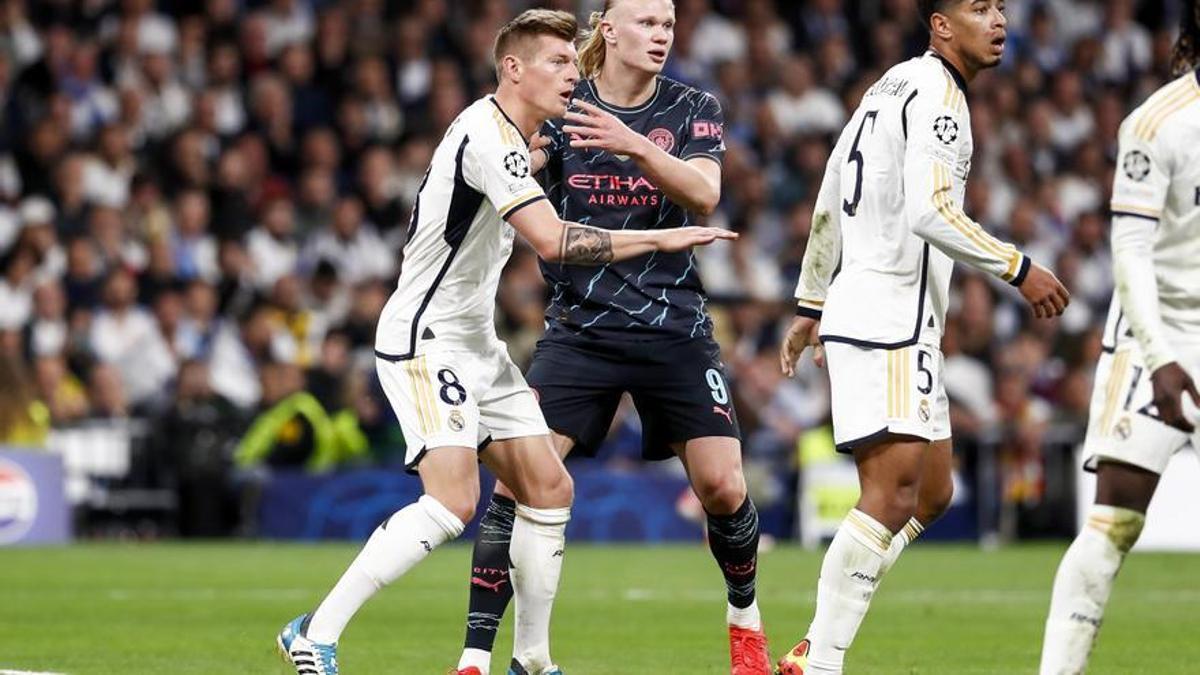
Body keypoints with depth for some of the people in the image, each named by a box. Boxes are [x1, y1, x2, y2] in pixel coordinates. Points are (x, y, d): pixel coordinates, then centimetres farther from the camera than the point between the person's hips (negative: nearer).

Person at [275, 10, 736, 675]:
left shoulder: (509, 137, 13)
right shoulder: (487, 133, -19)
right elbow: (552, 241, -29)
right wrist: (658, 239, -25)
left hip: (473, 344, 11)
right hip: (425, 340, -11)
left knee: (549, 488, 7)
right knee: (452, 502, -22)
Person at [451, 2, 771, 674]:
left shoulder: (693, 109, 1)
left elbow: (704, 194, -15)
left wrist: (635, 146, -31)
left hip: (675, 329, 1)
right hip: (581, 328, -1)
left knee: (723, 487, -4)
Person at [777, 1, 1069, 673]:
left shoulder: (894, 88, 19)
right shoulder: (937, 94, -11)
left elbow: (829, 208, 24)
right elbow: (930, 212, -24)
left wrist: (811, 306, 30)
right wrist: (1019, 268, -17)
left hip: (904, 326, 10)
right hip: (886, 319, -10)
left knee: (931, 496, 13)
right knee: (893, 494, -14)